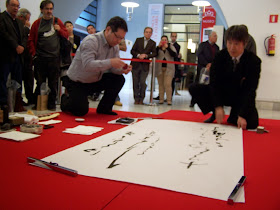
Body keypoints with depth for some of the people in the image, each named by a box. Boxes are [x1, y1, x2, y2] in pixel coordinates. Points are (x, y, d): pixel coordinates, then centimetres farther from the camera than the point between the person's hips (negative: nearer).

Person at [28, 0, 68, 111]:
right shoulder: (36, 23, 8)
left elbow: (66, 35, 14)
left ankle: (51, 104, 13)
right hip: (40, 58, 0)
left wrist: (60, 29, -5)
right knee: (40, 82, 4)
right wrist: (34, 53, -1)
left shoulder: (57, 22, 10)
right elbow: (31, 40, 9)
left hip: (54, 57, 0)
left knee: (53, 83, 3)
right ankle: (37, 103, 16)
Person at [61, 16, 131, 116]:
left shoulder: (115, 46, 0)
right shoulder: (91, 41, -24)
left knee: (119, 79, -12)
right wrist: (110, 62, -46)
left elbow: (113, 67, -1)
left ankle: (104, 108, 2)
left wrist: (122, 69, -24)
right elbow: (87, 65, -38)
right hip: (77, 82, -7)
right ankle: (66, 100, 17)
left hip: (96, 80, 7)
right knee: (81, 111, -19)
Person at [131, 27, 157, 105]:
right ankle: (136, 99, 12)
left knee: (142, 83, -7)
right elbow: (132, 51, 4)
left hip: (145, 65, -1)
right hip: (136, 64, 1)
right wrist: (138, 55, -13)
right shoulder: (138, 40, 10)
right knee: (135, 83, 2)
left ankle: (141, 99, 6)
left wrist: (146, 55, -15)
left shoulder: (153, 43, 9)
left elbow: (154, 53, 0)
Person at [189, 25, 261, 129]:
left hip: (242, 99, -1)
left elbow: (250, 90, -22)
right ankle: (215, 114, 1)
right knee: (194, 88, -19)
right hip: (222, 93, 2)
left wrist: (242, 115, -31)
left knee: (251, 123, -26)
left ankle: (234, 116, 10)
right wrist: (218, 107, -28)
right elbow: (214, 82, -15)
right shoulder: (220, 57, -11)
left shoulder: (254, 61, -16)